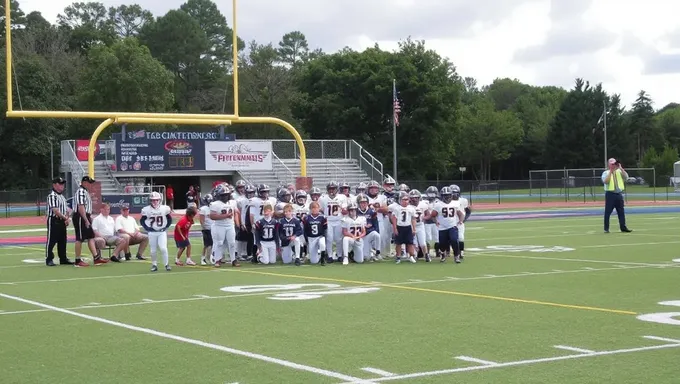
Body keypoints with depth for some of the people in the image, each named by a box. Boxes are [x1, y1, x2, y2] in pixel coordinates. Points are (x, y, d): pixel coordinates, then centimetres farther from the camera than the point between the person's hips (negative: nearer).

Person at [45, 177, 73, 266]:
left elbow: (66, 210, 19)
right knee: (51, 241, -4)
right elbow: (55, 210, -20)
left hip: (62, 221, 9)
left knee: (62, 241, 12)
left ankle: (63, 259, 19)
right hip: (54, 221, -9)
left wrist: (67, 218, 0)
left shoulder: (62, 197, 18)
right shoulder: (52, 196, -11)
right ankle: (49, 259, 0)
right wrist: (65, 217, -18)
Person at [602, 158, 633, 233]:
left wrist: (621, 168, -8)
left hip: (619, 194, 4)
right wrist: (610, 172, -16)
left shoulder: (619, 172, 14)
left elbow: (626, 177, -3)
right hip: (610, 194, -4)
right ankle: (606, 229, 0)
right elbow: (605, 181, -16)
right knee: (608, 212, -4)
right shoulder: (606, 173, 3)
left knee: (621, 212, 5)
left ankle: (623, 227, 9)